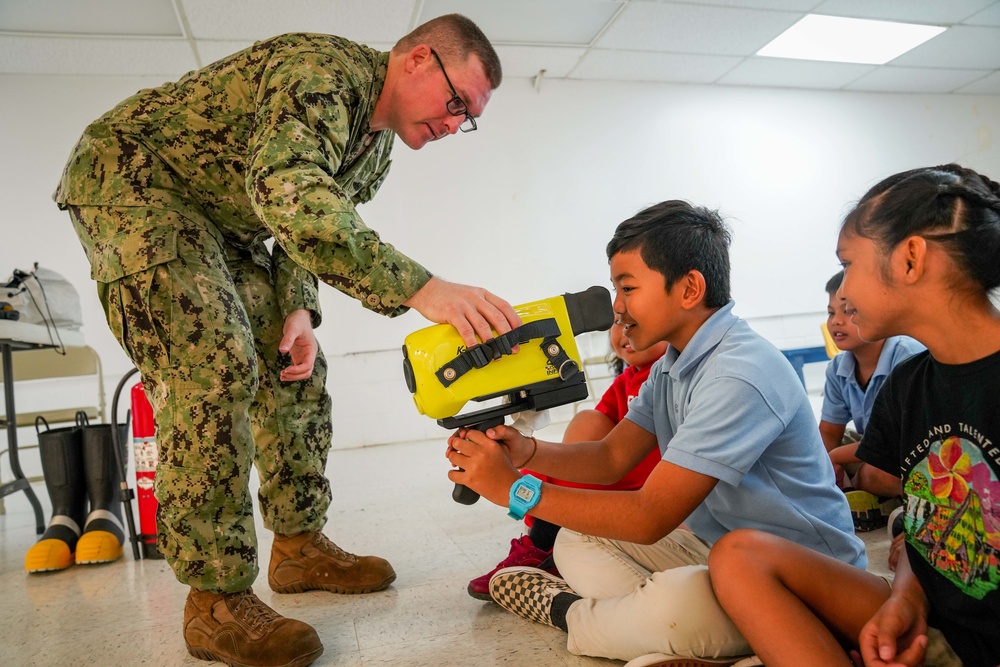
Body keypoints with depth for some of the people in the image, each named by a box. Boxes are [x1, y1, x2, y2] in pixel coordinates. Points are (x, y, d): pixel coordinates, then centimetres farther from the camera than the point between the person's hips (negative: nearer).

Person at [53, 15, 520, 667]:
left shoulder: (376, 148, 4)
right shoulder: (325, 69, -26)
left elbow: (312, 224, 8)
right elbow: (286, 190, -44)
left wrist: (297, 312, -10)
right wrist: (419, 287, -52)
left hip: (221, 219, 9)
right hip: (129, 176, -9)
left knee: (295, 369, 2)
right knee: (216, 369, -22)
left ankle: (300, 545, 14)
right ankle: (216, 601, -12)